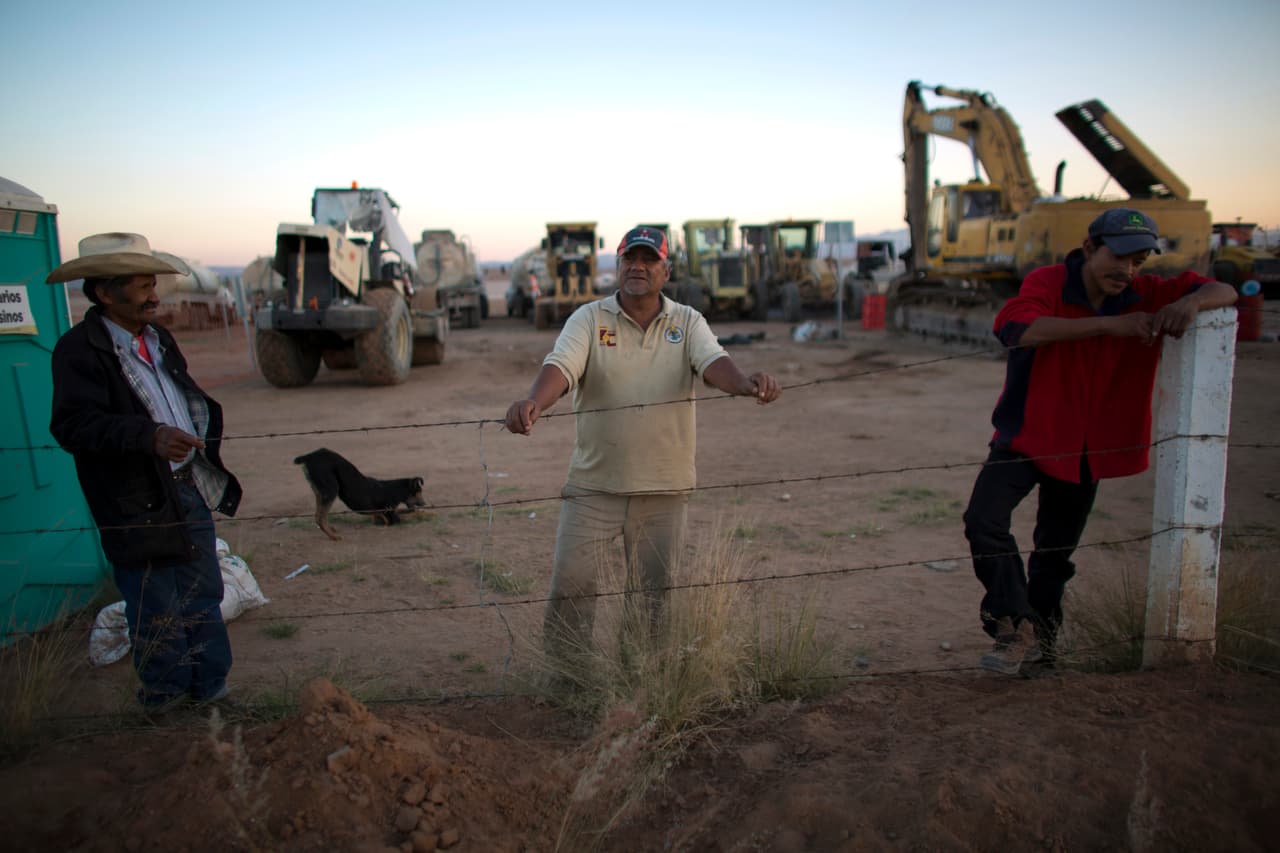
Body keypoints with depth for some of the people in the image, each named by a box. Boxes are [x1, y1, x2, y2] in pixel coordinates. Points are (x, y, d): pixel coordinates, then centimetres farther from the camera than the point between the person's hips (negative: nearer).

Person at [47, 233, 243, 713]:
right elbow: (73, 424, -25)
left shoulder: (158, 339, 12)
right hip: (138, 506, -7)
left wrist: (206, 445, 14)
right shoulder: (79, 349, -13)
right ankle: (166, 691, 25)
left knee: (203, 597, 15)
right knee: (158, 610, 6)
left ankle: (210, 683, 30)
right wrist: (150, 437, -37)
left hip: (191, 490, 7)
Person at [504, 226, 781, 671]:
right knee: (570, 580, -1)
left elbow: (712, 361, -15)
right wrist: (533, 402, -39)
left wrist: (745, 383, -39)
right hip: (594, 484, -1)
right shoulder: (589, 318, -1)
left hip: (663, 488, 1)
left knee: (653, 590, 12)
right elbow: (561, 366, -17)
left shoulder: (687, 322, 3)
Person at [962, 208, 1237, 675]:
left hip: (1086, 450, 4)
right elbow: (1015, 327, -36)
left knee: (1056, 553, 16)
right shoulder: (1047, 283, -16)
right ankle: (1018, 626, -8)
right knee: (983, 520, -23)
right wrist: (1109, 324, -39)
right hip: (1026, 435, -3)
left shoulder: (1146, 297, -3)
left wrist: (1192, 302, -23)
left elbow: (1222, 291, 2)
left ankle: (1038, 635, 36)